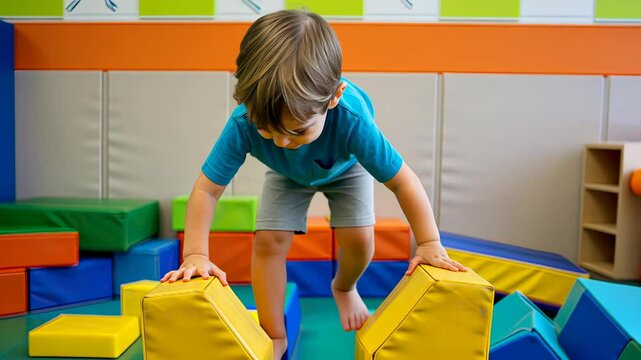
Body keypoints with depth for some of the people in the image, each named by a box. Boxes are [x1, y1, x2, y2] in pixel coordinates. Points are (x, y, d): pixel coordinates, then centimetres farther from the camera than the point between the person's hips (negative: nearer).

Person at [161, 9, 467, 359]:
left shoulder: (351, 118, -45)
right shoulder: (243, 123, -41)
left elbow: (402, 180, -34)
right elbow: (206, 190, -30)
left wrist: (429, 244, -33)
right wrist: (195, 255, -36)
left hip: (345, 169, -1)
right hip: (287, 175, 1)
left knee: (358, 239, -13)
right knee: (268, 240, -12)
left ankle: (344, 287, 27)